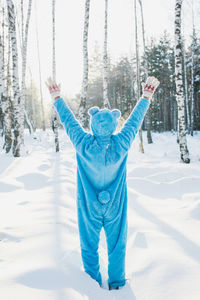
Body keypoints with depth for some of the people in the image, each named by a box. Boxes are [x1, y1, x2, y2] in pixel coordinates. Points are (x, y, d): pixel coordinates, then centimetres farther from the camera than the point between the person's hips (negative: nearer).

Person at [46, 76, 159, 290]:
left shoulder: (84, 145, -23)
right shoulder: (121, 144, -20)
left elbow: (68, 120, -9)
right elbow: (134, 120, -7)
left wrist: (57, 98, 5)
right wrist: (146, 96, 7)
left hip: (89, 206, 0)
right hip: (115, 206, 1)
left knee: (89, 246, 16)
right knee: (116, 245, 18)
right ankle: (116, 284, 32)